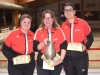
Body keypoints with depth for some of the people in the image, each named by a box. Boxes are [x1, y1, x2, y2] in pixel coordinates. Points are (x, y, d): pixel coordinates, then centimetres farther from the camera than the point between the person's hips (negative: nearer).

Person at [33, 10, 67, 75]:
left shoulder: (59, 30, 0)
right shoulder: (38, 31, 0)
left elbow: (64, 46, -2)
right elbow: (35, 48, -3)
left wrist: (61, 59, -12)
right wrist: (43, 43, -20)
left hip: (56, 62, 1)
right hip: (42, 63, 0)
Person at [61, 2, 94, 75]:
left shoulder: (83, 23, -6)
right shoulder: (63, 26, 3)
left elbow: (90, 38, 1)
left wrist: (86, 46, -15)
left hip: (81, 56, -3)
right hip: (67, 58, 3)